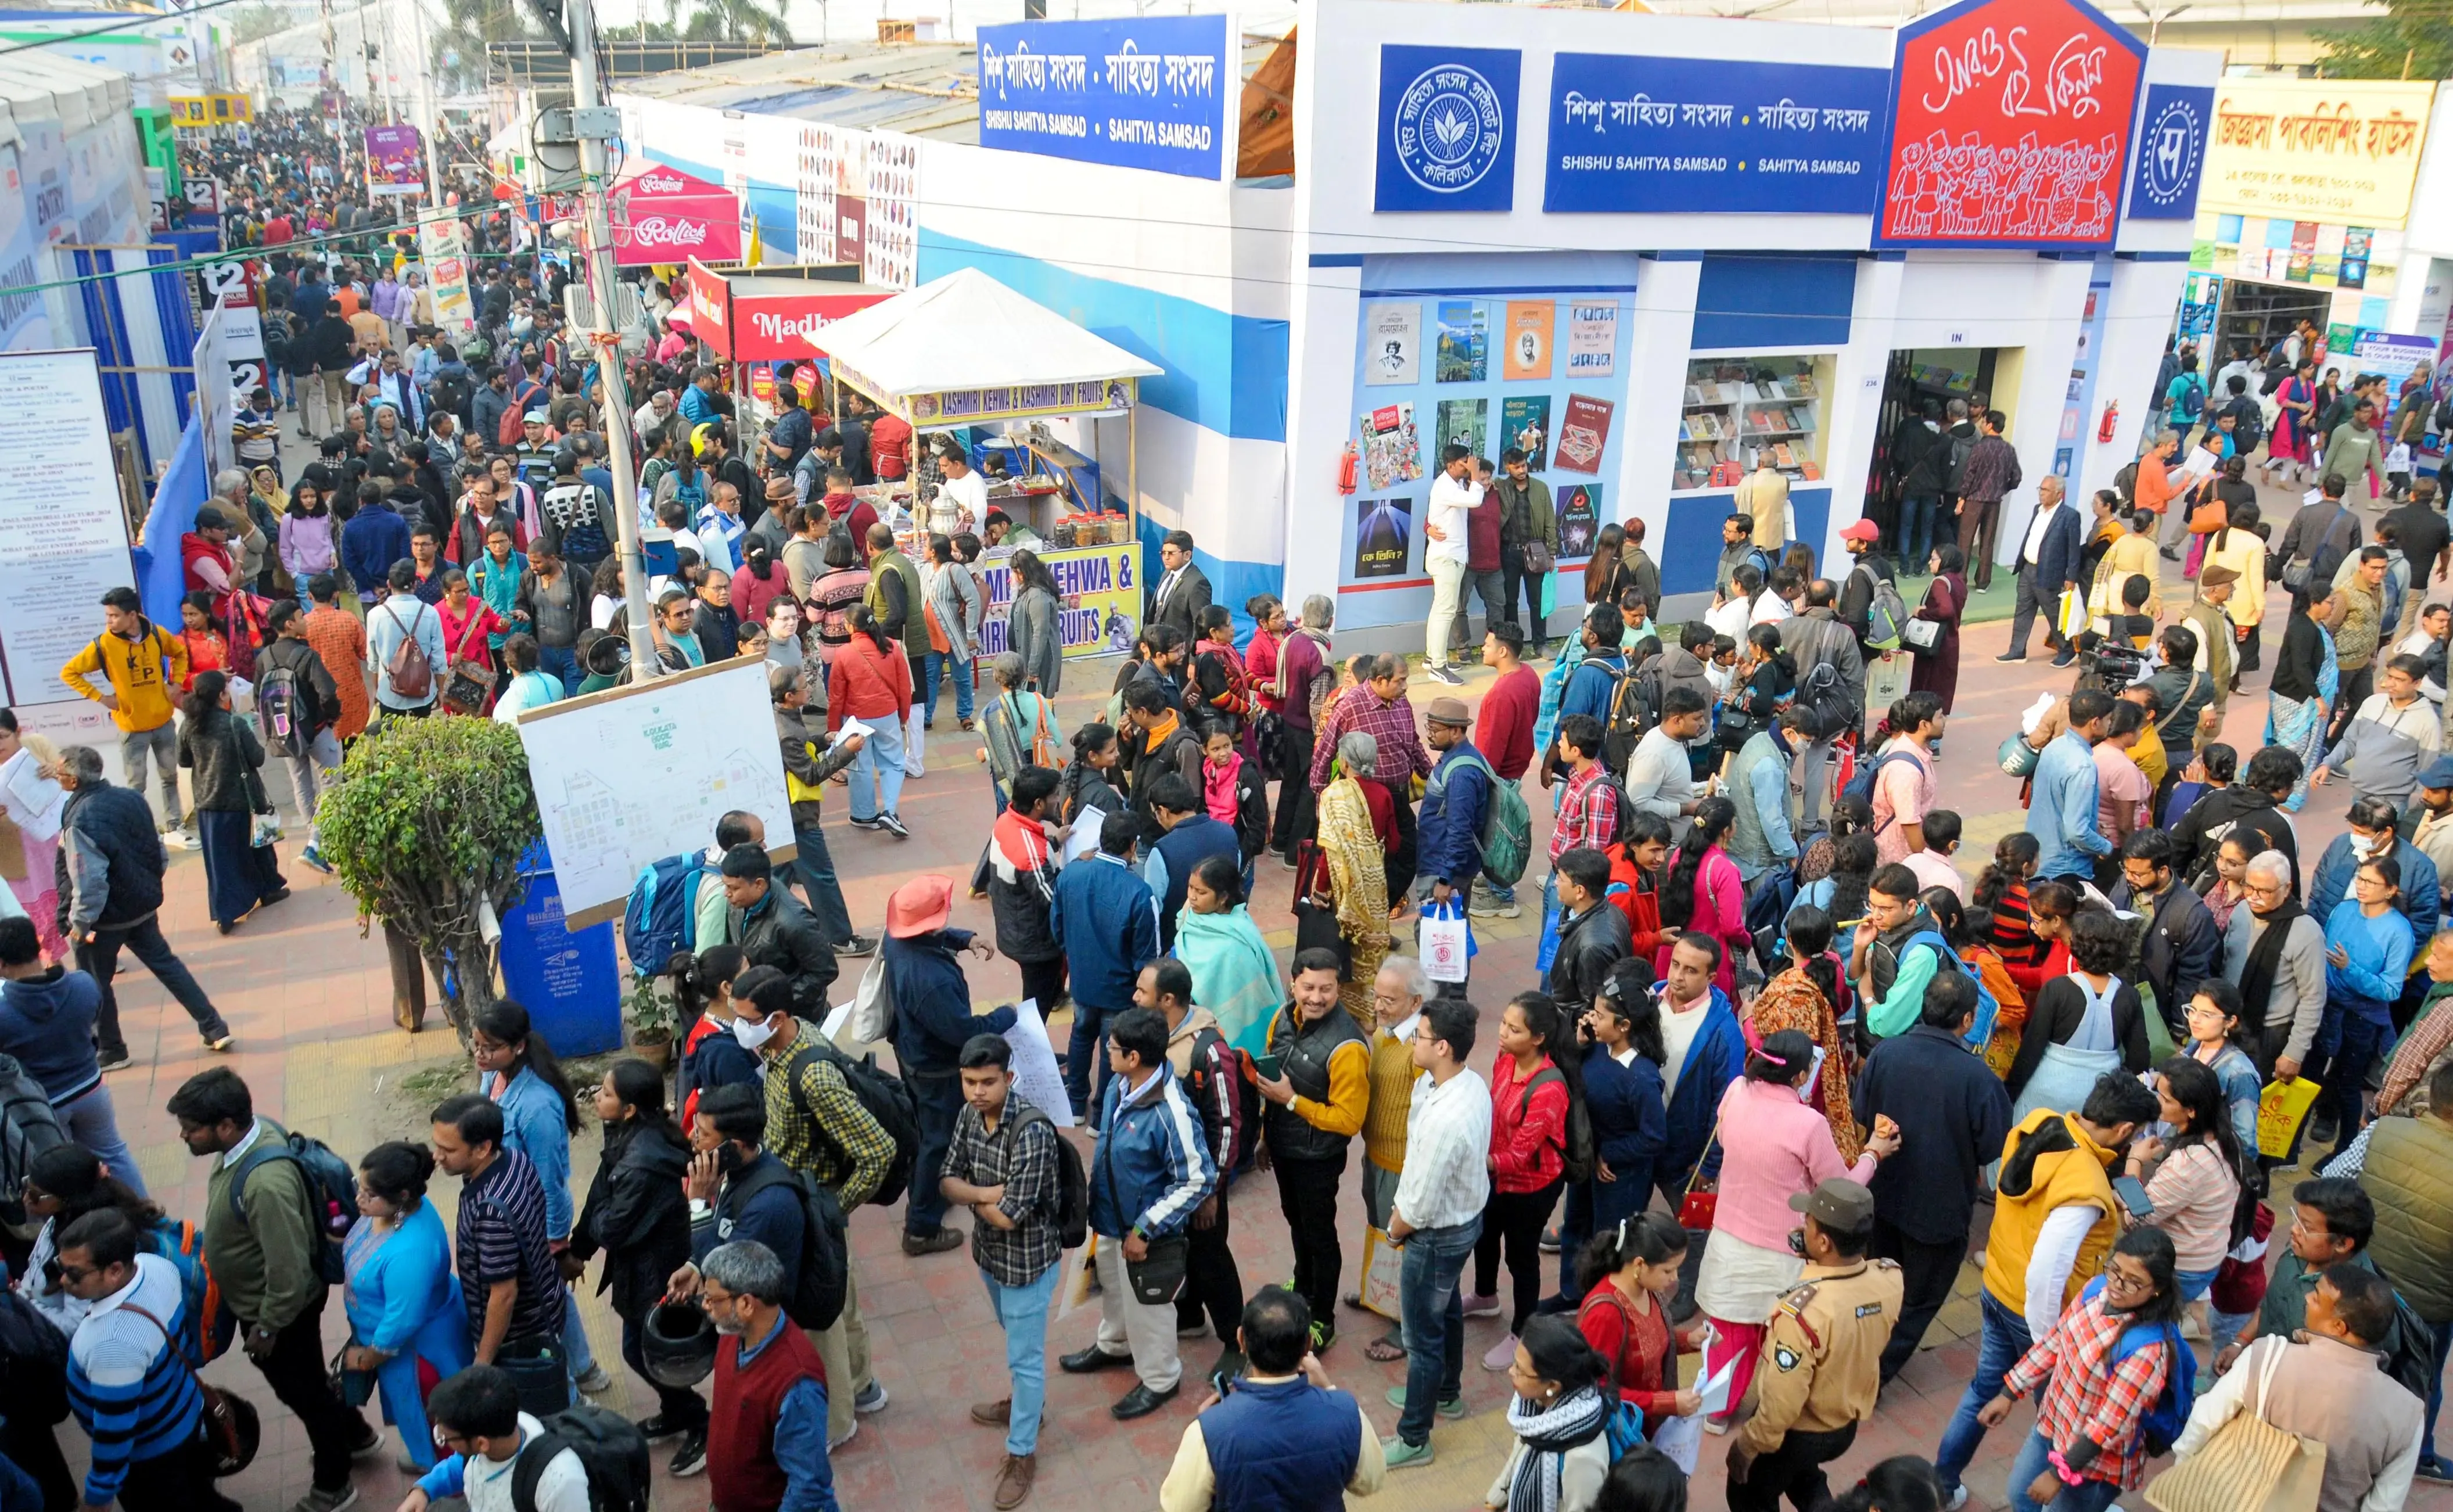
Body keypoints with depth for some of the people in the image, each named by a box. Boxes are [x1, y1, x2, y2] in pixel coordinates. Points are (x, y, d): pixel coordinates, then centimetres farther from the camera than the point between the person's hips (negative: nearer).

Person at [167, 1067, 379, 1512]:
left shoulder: (266, 1184, -41)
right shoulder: (253, 1131, -12)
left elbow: (289, 1272, -32)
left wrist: (266, 1328, -17)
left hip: (281, 1309, -8)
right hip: (256, 1299, 8)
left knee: (302, 1392, 16)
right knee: (304, 1384, 29)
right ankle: (354, 1433, 54)